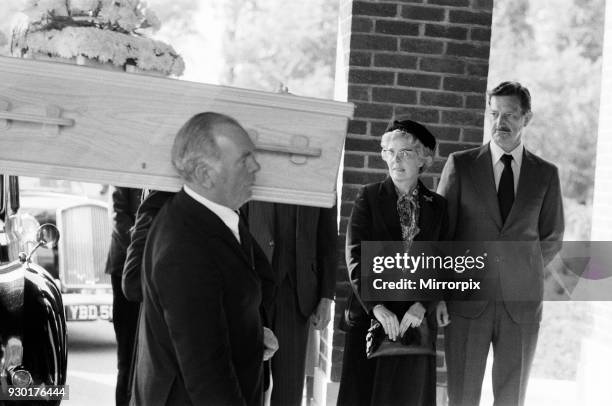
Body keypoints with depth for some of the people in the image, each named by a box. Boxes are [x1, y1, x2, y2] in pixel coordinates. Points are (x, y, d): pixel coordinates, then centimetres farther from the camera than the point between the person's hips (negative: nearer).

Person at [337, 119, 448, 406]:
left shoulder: (437, 205, 8)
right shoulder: (368, 197, 2)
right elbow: (355, 256, -6)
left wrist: (423, 305, -13)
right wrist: (376, 306, -17)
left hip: (417, 318, 1)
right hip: (370, 315, -1)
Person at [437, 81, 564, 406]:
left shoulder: (545, 174, 6)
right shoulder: (460, 164, 3)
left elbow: (551, 238, 17)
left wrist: (524, 272, 10)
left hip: (521, 305, 1)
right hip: (467, 302, -1)